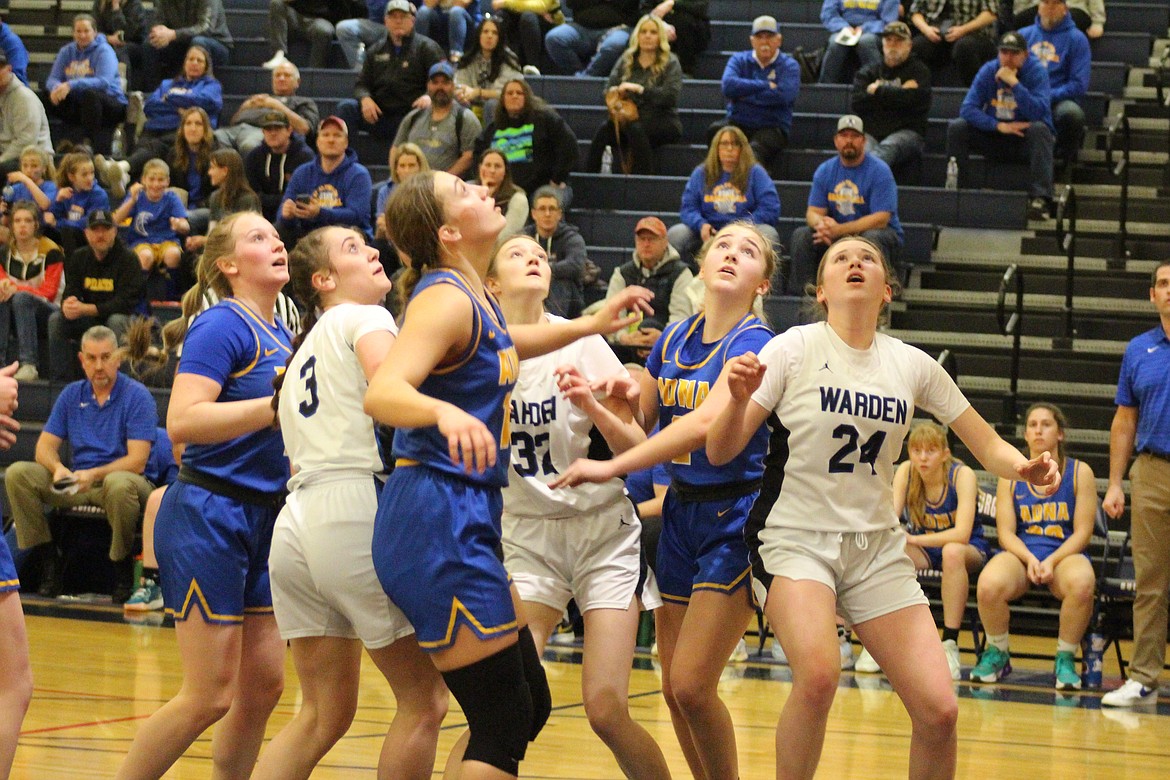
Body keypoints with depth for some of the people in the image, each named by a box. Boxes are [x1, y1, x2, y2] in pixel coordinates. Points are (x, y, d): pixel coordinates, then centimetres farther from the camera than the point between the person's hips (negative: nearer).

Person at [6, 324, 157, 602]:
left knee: (119, 484, -42)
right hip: (77, 484, 5)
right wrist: (58, 469, -18)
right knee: (18, 473, -17)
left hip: (119, 478, -5)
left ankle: (124, 573, -21)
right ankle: (48, 559, -11)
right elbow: (45, 446, 6)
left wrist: (94, 474, -27)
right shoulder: (72, 395, 10)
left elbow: (137, 461, -13)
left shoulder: (137, 396, -5)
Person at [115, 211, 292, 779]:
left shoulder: (280, 333, 13)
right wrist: (280, 404, -22)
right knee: (210, 696, -8)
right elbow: (182, 422, -24)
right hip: (209, 515, -9)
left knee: (263, 685, 8)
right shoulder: (223, 327, -11)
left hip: (261, 520, 9)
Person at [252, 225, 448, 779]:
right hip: (357, 509, -8)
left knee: (323, 715, 11)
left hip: (296, 521, 8)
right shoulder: (364, 318, 5)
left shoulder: (303, 354, 28)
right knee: (424, 700, 1)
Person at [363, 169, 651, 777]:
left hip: (464, 522, 10)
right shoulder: (446, 297, -14)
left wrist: (590, 325, 35)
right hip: (438, 520, -10)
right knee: (504, 722, -10)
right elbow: (382, 393, -31)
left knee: (530, 706, 13)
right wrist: (445, 412, -50)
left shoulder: (471, 296, 13)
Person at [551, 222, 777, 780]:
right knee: (674, 690, 7)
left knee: (691, 686, -11)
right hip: (681, 514, 7)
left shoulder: (754, 342, -14)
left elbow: (705, 425, -28)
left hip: (736, 518, -7)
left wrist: (612, 467, -30)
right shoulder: (672, 339, 7)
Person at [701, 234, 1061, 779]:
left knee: (939, 711, -10)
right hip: (798, 540, -3)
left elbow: (988, 447, 10)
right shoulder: (793, 349, -5)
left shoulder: (914, 366, 3)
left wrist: (1025, 467, -12)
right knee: (818, 673, -32)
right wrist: (739, 398, -27)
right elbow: (720, 452, -7)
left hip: (878, 547, 4)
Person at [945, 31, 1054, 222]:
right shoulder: (988, 70, -4)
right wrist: (999, 126, -24)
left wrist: (1014, 83, -30)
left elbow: (1039, 113, -27)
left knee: (1039, 129, -35)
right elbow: (967, 109, -12)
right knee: (956, 127, -17)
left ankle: (1039, 199, -41)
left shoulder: (1036, 72, -13)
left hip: (1025, 140, -3)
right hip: (994, 137, 3)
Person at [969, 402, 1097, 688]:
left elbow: (1082, 532, 0)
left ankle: (1065, 659, -15)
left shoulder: (1079, 472, 6)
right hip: (1020, 553, 1)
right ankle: (997, 654, -6)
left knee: (1082, 583, -38)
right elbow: (1005, 531, 4)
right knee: (989, 585, -34)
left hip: (1065, 554, -1)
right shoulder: (1011, 475, 10)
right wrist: (1030, 559, -15)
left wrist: (1051, 562, -15)